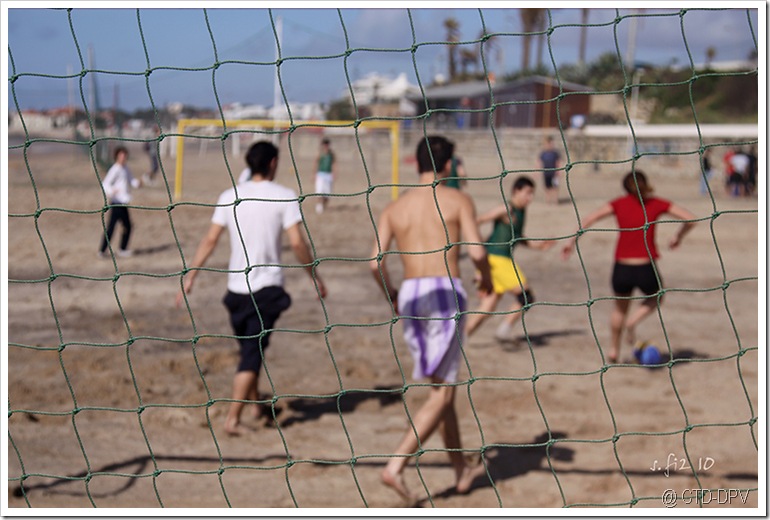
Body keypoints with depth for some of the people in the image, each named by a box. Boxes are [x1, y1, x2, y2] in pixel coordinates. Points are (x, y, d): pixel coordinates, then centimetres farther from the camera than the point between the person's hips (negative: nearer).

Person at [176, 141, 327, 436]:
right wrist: (315, 277, 0)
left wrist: (190, 276, 6)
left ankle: (254, 403, 35)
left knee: (248, 347, 21)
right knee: (253, 353, -5)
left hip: (236, 286, 4)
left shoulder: (229, 197, 5)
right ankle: (233, 417, -13)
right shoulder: (285, 197, -5)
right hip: (268, 286, -4)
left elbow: (211, 239, 2)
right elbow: (297, 242, -11)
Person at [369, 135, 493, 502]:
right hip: (445, 292, -5)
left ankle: (461, 471, 28)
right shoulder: (458, 200, 2)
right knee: (442, 393, -2)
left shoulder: (395, 207, 12)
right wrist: (486, 278, 12)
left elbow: (375, 263, 2)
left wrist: (391, 294, 20)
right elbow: (477, 252, -10)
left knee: (441, 385, 19)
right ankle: (396, 465, -17)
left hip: (410, 295, 5)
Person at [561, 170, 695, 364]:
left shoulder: (619, 204, 7)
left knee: (620, 308, 30)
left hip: (622, 269, 2)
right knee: (656, 297, 32)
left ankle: (614, 351, 39)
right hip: (646, 269, -2)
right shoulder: (657, 204, 5)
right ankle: (633, 321, 7)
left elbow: (589, 219, -3)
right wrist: (679, 236, 20)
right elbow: (690, 219, 4)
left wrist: (572, 241, 2)